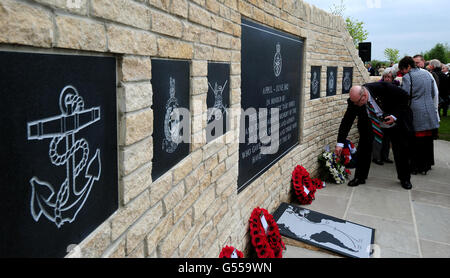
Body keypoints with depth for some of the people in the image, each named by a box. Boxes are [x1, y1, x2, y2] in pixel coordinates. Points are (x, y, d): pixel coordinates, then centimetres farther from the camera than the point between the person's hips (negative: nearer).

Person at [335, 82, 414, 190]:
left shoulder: (382, 87, -33)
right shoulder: (354, 101, -25)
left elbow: (404, 96, -19)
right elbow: (346, 121, -23)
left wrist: (395, 116, -28)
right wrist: (340, 143, -29)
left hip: (396, 122, -2)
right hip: (371, 125, 2)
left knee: (401, 150, 4)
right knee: (363, 147, -8)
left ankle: (405, 179, 24)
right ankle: (360, 177, 6)